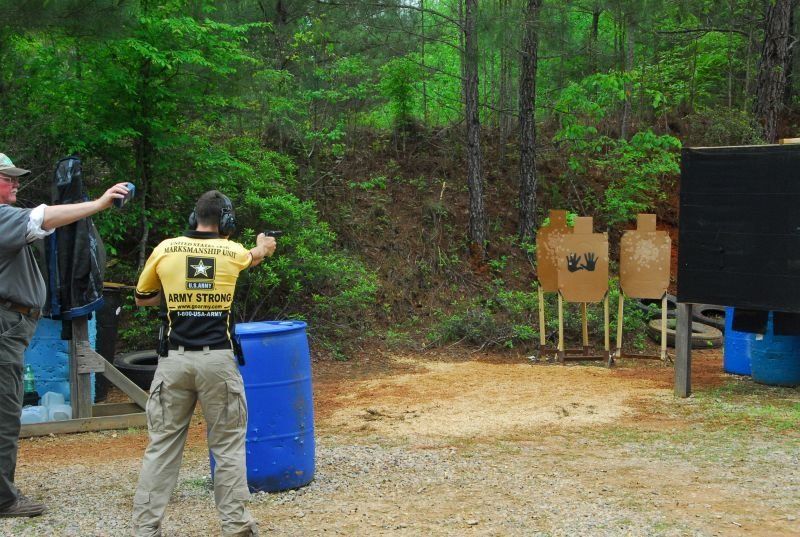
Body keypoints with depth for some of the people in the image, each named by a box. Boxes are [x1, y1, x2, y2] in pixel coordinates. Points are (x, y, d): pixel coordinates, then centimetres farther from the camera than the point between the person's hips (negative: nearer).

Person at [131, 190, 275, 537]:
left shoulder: (165, 249, 3)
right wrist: (264, 245, 53)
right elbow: (255, 256, 31)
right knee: (228, 446, 9)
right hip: (217, 360, -1)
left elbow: (142, 299, 17)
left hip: (175, 360, 1)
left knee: (162, 446, 7)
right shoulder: (232, 252, 4)